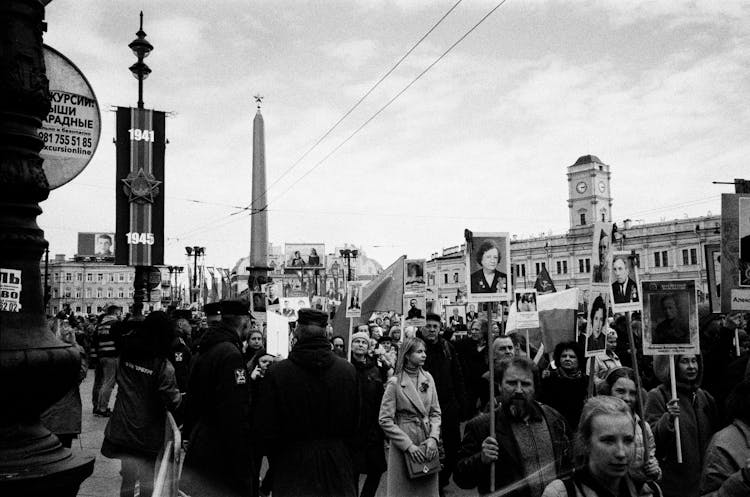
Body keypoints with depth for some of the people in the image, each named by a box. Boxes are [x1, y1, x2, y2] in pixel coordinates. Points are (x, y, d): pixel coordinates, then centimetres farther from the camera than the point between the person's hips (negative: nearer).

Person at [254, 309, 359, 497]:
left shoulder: (276, 373, -13)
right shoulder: (348, 371, -7)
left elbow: (265, 429, -8)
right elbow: (355, 425, 0)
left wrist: (276, 459, 10)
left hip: (292, 466, -2)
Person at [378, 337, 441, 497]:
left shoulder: (428, 378, 4)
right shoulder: (395, 383, -10)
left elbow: (435, 412, 8)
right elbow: (385, 420, -12)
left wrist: (433, 437, -7)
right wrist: (408, 445, -15)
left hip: (428, 443, 4)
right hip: (404, 447, -4)